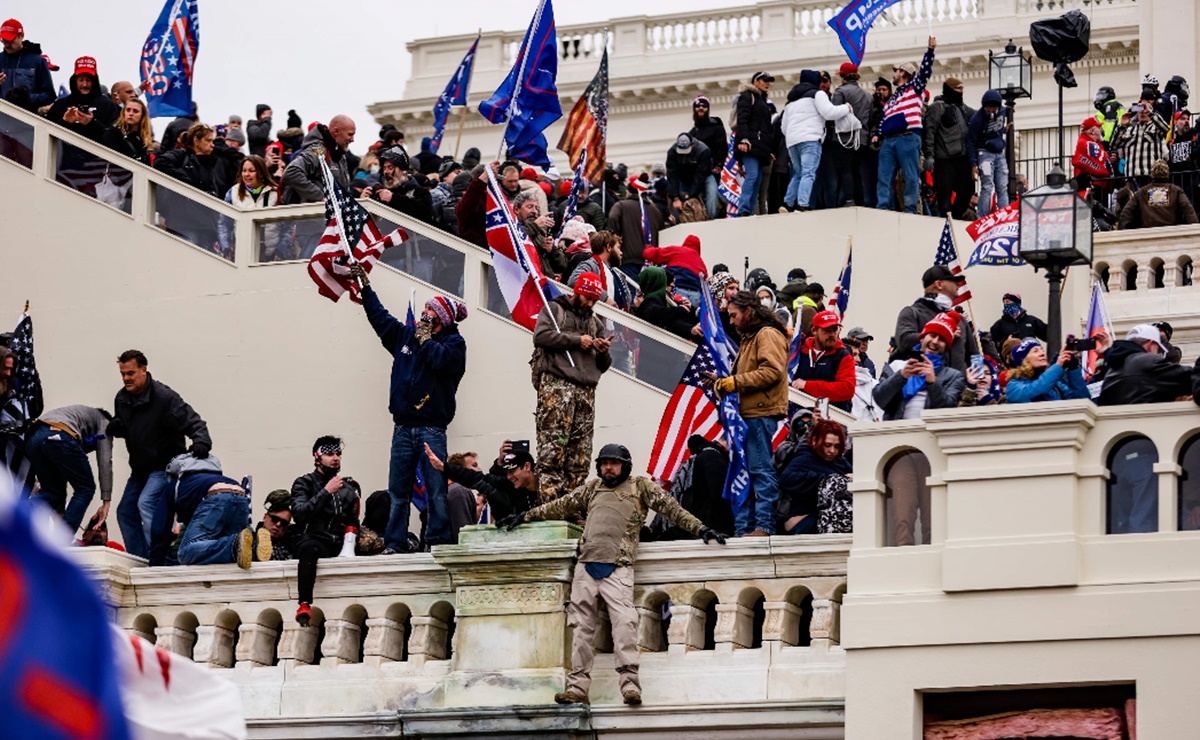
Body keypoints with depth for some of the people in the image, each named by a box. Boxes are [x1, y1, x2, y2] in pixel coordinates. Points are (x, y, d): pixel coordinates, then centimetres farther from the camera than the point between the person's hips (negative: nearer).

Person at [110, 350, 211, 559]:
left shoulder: (164, 397, -20)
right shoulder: (122, 398, 2)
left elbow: (193, 423, -23)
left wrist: (201, 442, -45)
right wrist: (116, 428, -6)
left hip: (165, 466, -9)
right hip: (140, 469, 9)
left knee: (146, 503, -27)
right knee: (125, 512, 9)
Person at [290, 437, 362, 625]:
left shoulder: (351, 487, 22)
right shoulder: (304, 484, 9)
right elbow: (299, 515, -9)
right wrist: (326, 492, -10)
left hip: (339, 544, 5)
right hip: (312, 538, -5)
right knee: (309, 548, -41)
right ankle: (304, 605, -52)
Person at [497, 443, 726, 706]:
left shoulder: (640, 486, 12)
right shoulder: (592, 487, 22)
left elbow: (670, 508, 9)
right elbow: (561, 507, 29)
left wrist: (700, 529, 2)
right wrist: (525, 517, 30)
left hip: (617, 568, -4)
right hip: (586, 566, 4)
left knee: (624, 621, -19)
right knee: (582, 626, 1)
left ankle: (630, 683, -23)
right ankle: (578, 686, 1)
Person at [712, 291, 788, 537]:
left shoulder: (768, 335, -6)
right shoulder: (749, 337, 26)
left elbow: (771, 371, -19)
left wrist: (736, 381, -16)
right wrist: (725, 382, 11)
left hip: (761, 414, -10)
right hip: (747, 413, 10)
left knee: (760, 469, -11)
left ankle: (764, 525, -11)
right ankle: (743, 528, 9)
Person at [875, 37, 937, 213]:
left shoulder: (913, 88, 9)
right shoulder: (891, 98, 30)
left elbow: (925, 70, -3)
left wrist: (931, 50, -11)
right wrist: (877, 134, 12)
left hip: (908, 138, -7)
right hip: (888, 140, 7)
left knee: (910, 176, -7)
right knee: (884, 176, -1)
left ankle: (910, 210, -8)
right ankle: (882, 207, -4)